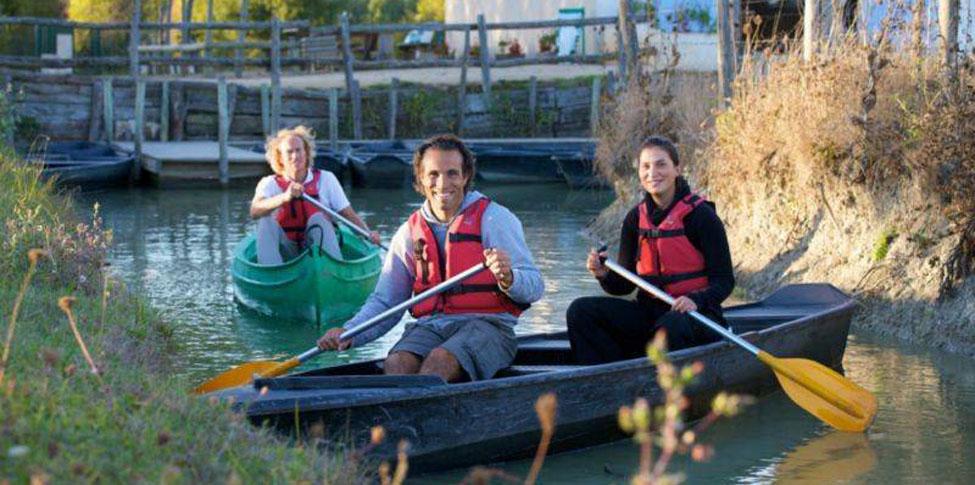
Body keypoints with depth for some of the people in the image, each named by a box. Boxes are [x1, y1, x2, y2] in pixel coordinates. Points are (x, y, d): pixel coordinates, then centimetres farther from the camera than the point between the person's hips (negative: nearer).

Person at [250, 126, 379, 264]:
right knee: (266, 220, -22)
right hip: (287, 254, 0)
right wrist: (285, 197, -37)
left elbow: (349, 214, 3)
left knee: (318, 218, -27)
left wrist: (368, 234, -17)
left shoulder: (325, 179, 5)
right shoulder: (270, 184, 2)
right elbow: (254, 212, -19)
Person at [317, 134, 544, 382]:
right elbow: (384, 303, 17)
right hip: (430, 326, 4)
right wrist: (349, 332, -2)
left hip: (485, 325, -4)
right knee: (395, 365, -29)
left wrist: (508, 278, -27)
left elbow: (534, 287, -3)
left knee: (438, 361, -34)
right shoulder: (409, 233, 15)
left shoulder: (495, 218, 3)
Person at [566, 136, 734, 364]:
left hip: (697, 316, -6)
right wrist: (605, 275, -13)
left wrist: (696, 301, -29)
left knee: (671, 326, -40)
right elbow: (625, 284, 10)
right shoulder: (635, 219, 7)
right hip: (650, 313, 6)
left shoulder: (701, 215, -9)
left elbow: (724, 281, -9)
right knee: (580, 311, -11)